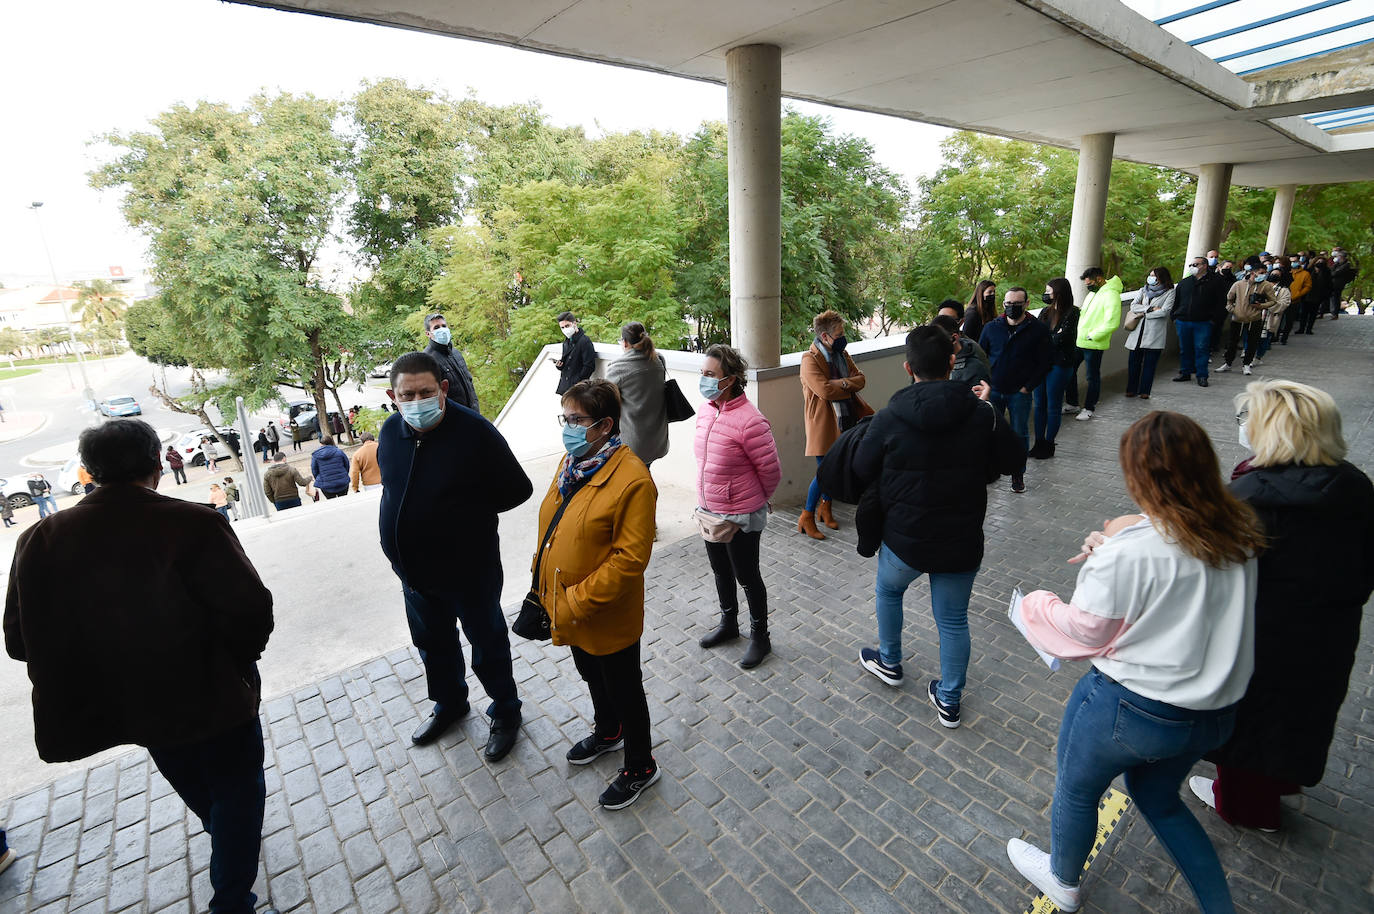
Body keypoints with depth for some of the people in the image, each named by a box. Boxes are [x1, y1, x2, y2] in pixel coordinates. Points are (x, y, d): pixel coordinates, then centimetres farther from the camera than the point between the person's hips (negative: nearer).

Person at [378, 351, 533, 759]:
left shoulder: (475, 432, -24)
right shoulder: (390, 431, -4)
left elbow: (518, 490, -16)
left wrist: (467, 512, -10)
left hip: (469, 571, -6)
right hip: (414, 571, 6)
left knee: (488, 647, 14)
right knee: (432, 644, 26)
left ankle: (506, 713, 39)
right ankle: (449, 705, 53)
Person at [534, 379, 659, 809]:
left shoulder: (632, 480, -27)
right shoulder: (573, 461, -1)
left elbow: (630, 559, -27)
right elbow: (554, 524, 11)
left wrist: (576, 602, -25)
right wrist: (543, 569, 5)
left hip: (609, 616, -8)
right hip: (570, 606, 8)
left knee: (623, 689, 14)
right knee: (592, 675, 30)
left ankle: (640, 767, 39)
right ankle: (608, 732, 57)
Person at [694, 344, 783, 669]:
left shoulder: (749, 421, -26)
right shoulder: (705, 412, 0)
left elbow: (771, 471, -17)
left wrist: (757, 500, 0)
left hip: (741, 517, -8)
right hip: (709, 511, 8)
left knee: (746, 577, 9)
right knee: (721, 571, 23)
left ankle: (760, 637, 31)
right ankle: (728, 623, 46)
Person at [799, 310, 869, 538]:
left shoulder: (841, 354, 11)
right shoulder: (810, 359, -13)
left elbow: (861, 378, 5)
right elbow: (825, 390, -24)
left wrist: (842, 383, -14)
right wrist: (849, 385, -10)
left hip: (844, 419, 8)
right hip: (823, 421, -7)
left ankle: (825, 508, 34)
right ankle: (806, 518, 8)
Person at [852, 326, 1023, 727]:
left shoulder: (889, 418, -15)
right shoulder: (981, 414, -11)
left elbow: (861, 472, -5)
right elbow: (1015, 462, 2)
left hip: (904, 539, -1)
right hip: (962, 543, 2)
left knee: (888, 590, 28)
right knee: (953, 620, 18)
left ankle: (889, 663, 45)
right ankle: (949, 700, 33)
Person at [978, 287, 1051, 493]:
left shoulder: (1038, 330, -3)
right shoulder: (991, 328, 3)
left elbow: (1046, 362, -1)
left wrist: (1028, 386, -8)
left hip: (1020, 393, -2)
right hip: (993, 391, 2)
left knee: (1020, 433, 8)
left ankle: (1018, 473, 21)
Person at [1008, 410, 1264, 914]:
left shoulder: (1130, 550, -28)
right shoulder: (1241, 532, -5)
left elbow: (1084, 631, -17)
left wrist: (1036, 604, 0)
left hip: (1131, 709, -6)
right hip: (1217, 711, 6)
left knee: (1077, 788, 23)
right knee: (1157, 795, 33)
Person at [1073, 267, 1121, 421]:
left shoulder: (1111, 295, -16)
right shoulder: (1093, 293, 13)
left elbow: (1112, 323, -23)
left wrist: (1091, 336, -20)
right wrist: (1078, 334, 10)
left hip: (1094, 345, -9)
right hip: (1079, 342, 9)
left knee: (1093, 377, 3)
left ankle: (1088, 409, 13)